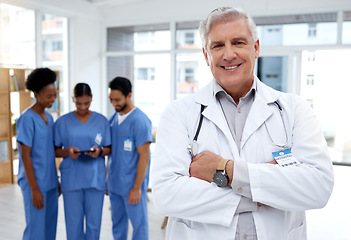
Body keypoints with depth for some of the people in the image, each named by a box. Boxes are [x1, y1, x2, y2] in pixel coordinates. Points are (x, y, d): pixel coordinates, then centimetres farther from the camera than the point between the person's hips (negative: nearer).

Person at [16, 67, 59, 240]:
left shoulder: (49, 118, 11)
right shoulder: (27, 118, -13)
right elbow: (25, 155, -15)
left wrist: (56, 181, 16)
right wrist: (34, 189, -16)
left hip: (50, 182, 7)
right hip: (34, 182, -7)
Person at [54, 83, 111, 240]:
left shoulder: (101, 120, 4)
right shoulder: (62, 122, 3)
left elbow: (109, 149, 7)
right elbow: (56, 150, 5)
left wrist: (100, 151, -15)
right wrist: (67, 151, -15)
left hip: (95, 178, 0)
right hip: (71, 179, 0)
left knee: (94, 222, 6)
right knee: (73, 222, 5)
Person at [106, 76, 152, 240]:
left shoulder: (139, 120, -14)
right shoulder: (113, 118, 7)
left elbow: (144, 156, -15)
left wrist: (136, 188, -16)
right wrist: (106, 174, 11)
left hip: (132, 185, -7)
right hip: (114, 183, 7)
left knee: (139, 224, 6)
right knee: (117, 223, 18)